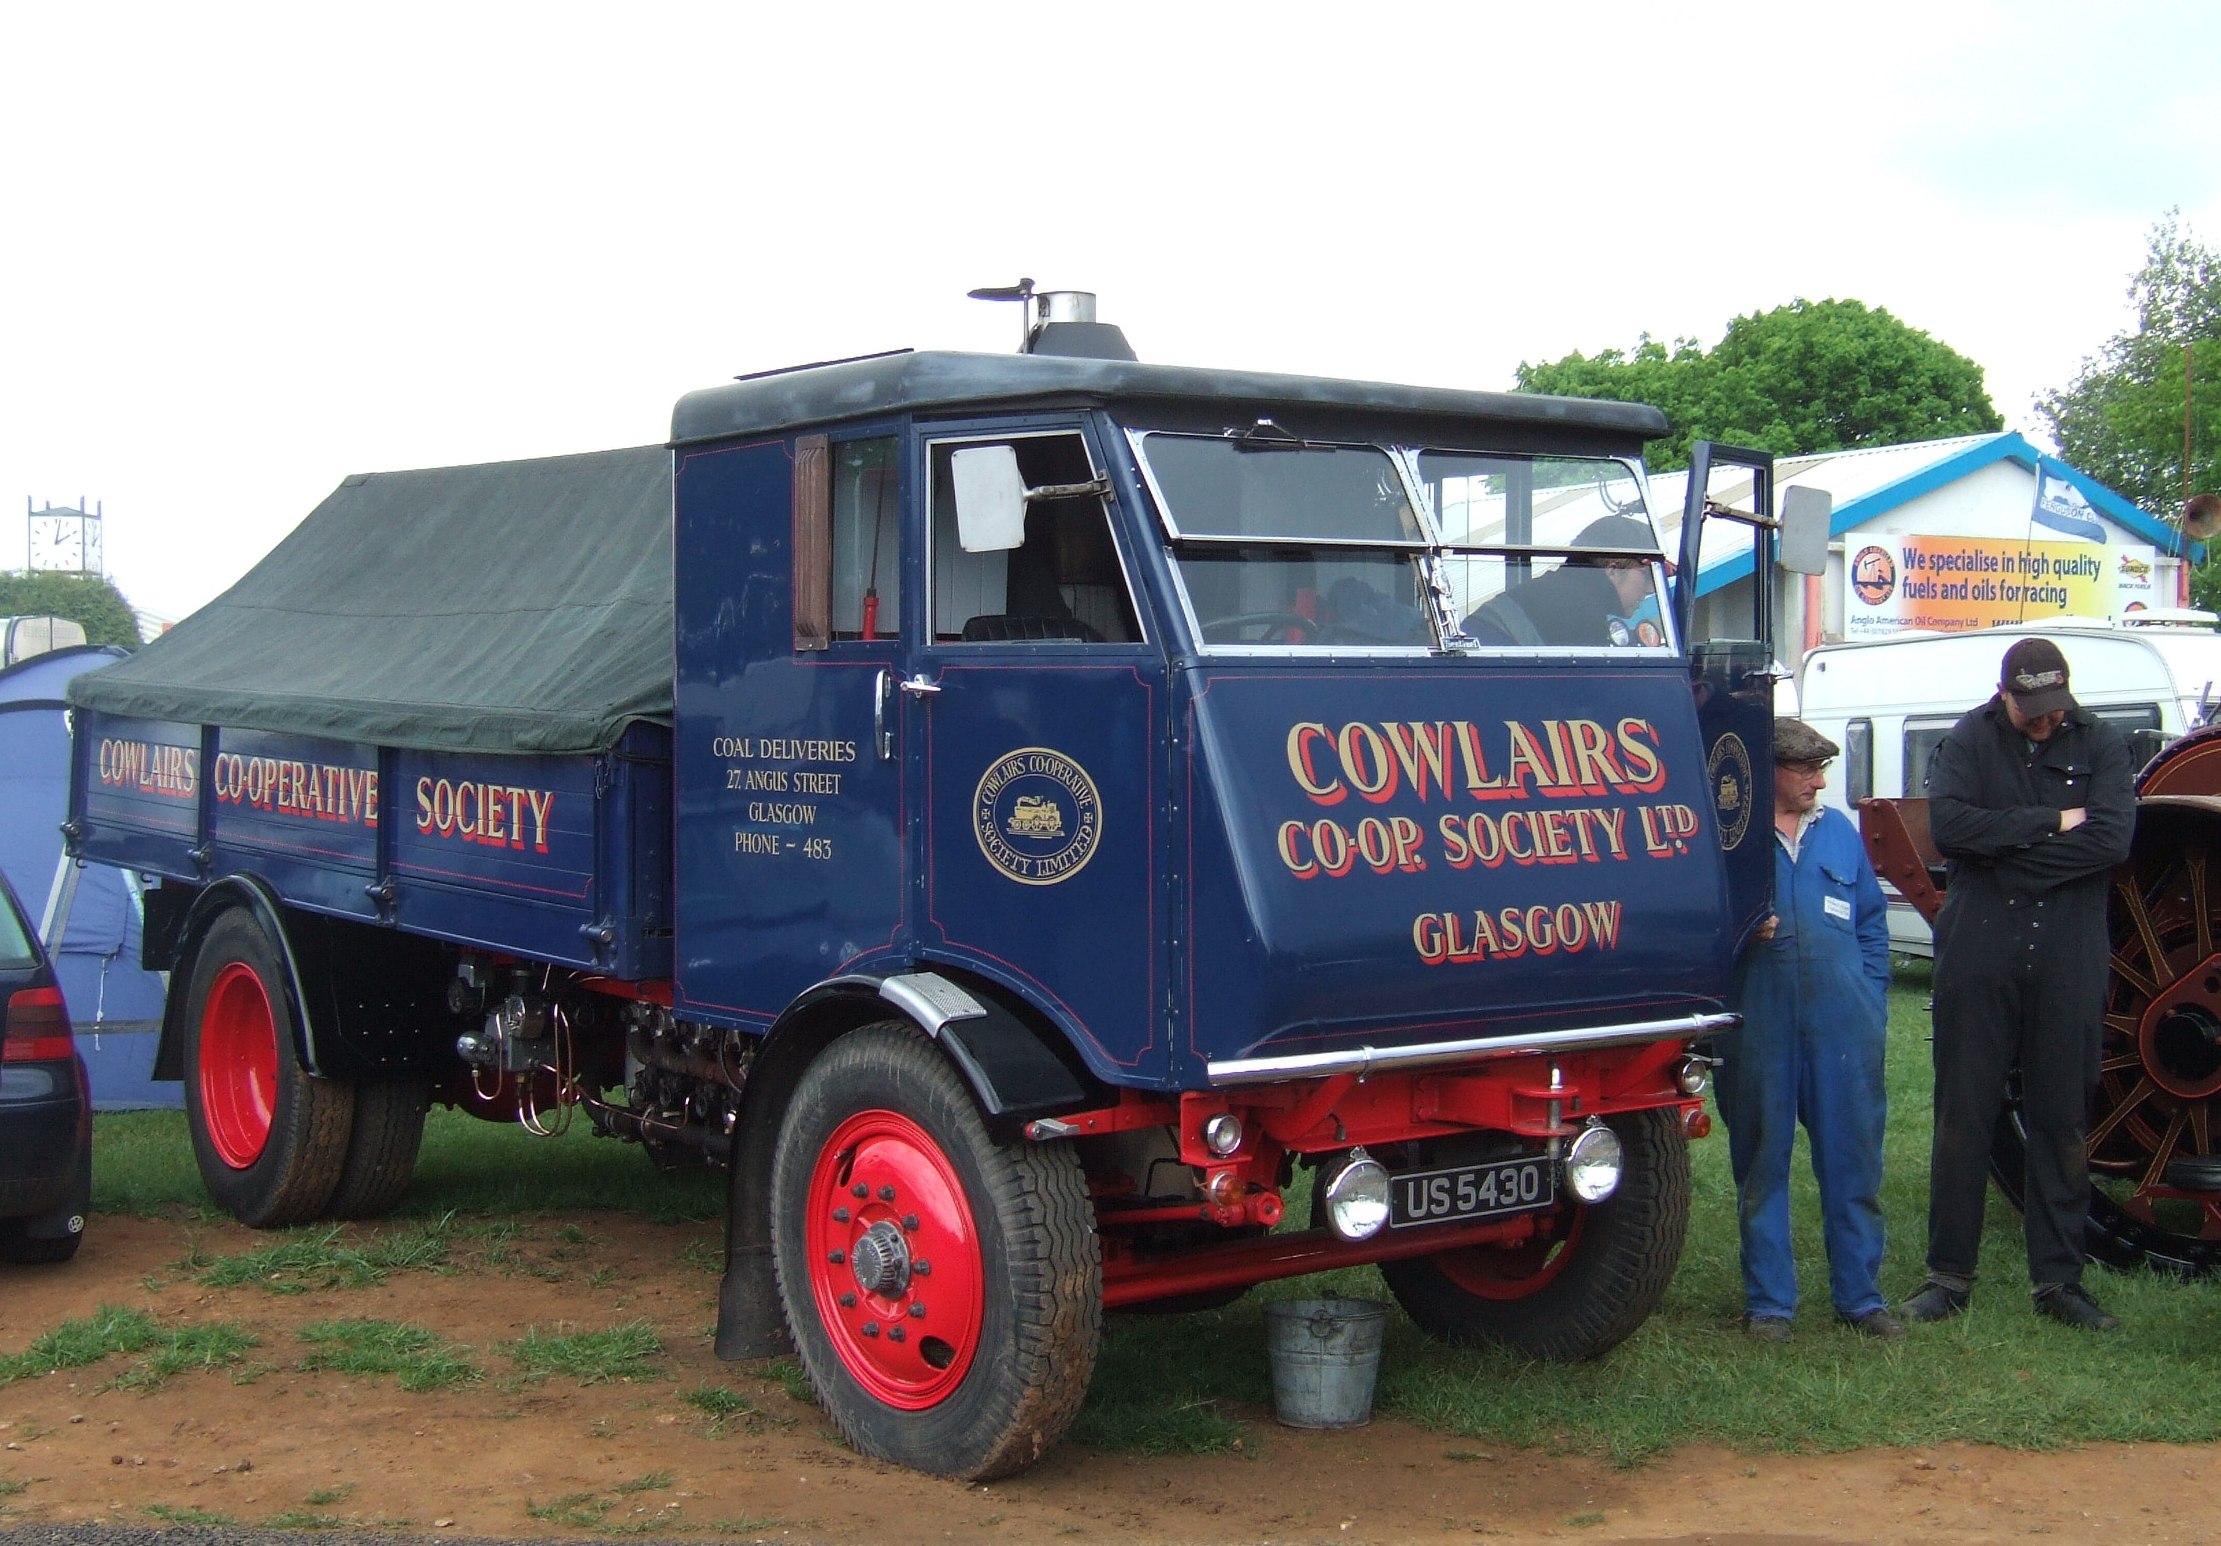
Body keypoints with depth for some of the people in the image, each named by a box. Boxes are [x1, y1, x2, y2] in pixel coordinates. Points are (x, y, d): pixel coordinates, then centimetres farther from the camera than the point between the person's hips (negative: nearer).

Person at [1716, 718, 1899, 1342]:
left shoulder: (1839, 831, 14)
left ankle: (1860, 1296, 17)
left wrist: (1872, 1002, 9)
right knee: (1761, 1163, 5)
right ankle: (1768, 1302, 15)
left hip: (1842, 1025, 3)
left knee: (1853, 1158, 5)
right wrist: (1741, 932, -14)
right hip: (1760, 1026, -3)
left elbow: (1873, 922, 17)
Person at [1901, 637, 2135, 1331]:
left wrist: (2003, 853, -12)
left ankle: (2059, 1279, 14)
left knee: (2061, 1120, 6)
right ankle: (1950, 1274, 11)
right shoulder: (1969, 740, 3)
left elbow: (2111, 840, -11)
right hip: (1978, 955, -1)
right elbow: (1948, 824, -13)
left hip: (2067, 961, 1)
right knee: (1963, 1118, 3)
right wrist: (2051, 823, -13)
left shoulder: (2100, 744, 4)